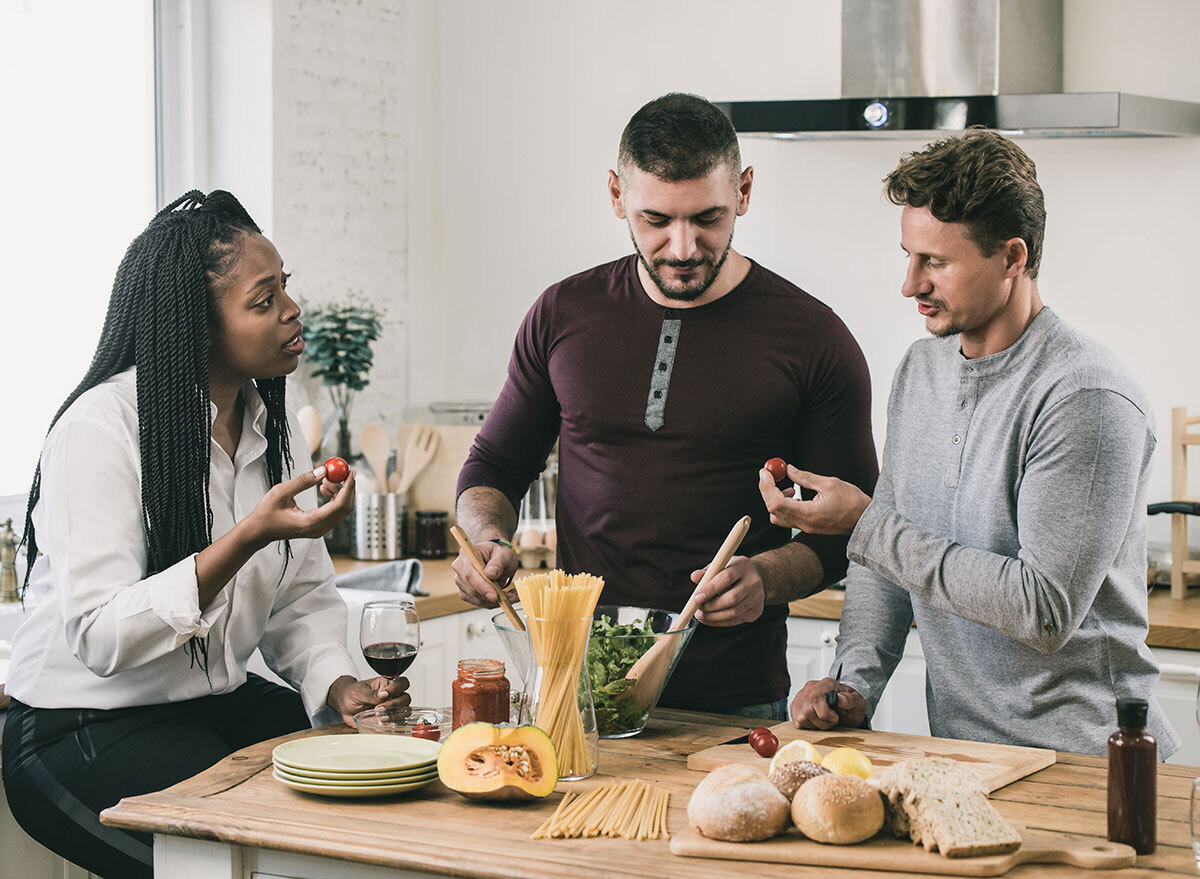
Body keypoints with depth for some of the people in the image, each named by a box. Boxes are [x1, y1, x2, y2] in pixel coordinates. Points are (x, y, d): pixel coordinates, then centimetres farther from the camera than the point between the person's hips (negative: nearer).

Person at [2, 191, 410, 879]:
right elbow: (102, 636, -25)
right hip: (89, 726, -7)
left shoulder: (274, 423, 7)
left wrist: (338, 685, -12)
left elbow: (304, 598, 8)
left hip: (222, 703, 7)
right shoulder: (101, 428, -18)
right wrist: (248, 538, -32)